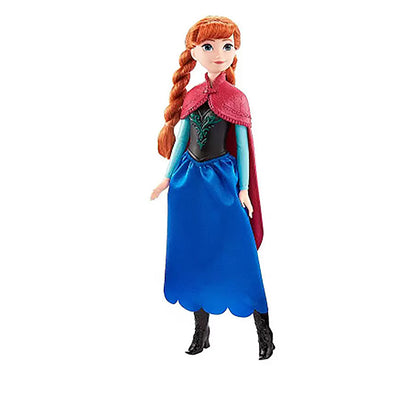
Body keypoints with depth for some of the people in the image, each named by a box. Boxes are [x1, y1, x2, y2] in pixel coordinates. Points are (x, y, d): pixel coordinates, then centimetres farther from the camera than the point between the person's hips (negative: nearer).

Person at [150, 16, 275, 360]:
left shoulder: (236, 98, -5)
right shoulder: (191, 96, 6)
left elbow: (242, 144, -4)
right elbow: (181, 138, 12)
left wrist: (243, 189, -7)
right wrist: (168, 178, 13)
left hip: (222, 181, -4)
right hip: (189, 183, 4)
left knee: (237, 256, -3)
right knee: (194, 256, 10)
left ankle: (264, 330, 13)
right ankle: (201, 331, 24)